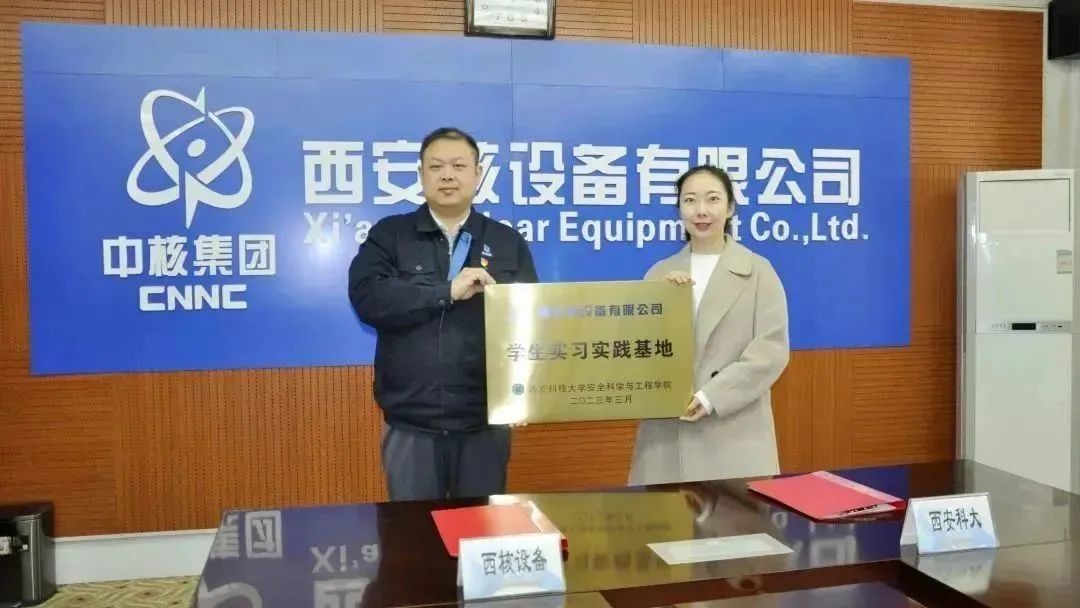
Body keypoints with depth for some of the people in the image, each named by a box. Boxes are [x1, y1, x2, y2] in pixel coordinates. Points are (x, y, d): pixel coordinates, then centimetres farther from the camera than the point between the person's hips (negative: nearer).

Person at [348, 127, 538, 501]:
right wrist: (447, 292, -16)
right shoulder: (389, 235, 4)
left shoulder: (508, 242, 7)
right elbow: (367, 298, -12)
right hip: (411, 423, -1)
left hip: (485, 421, 1)